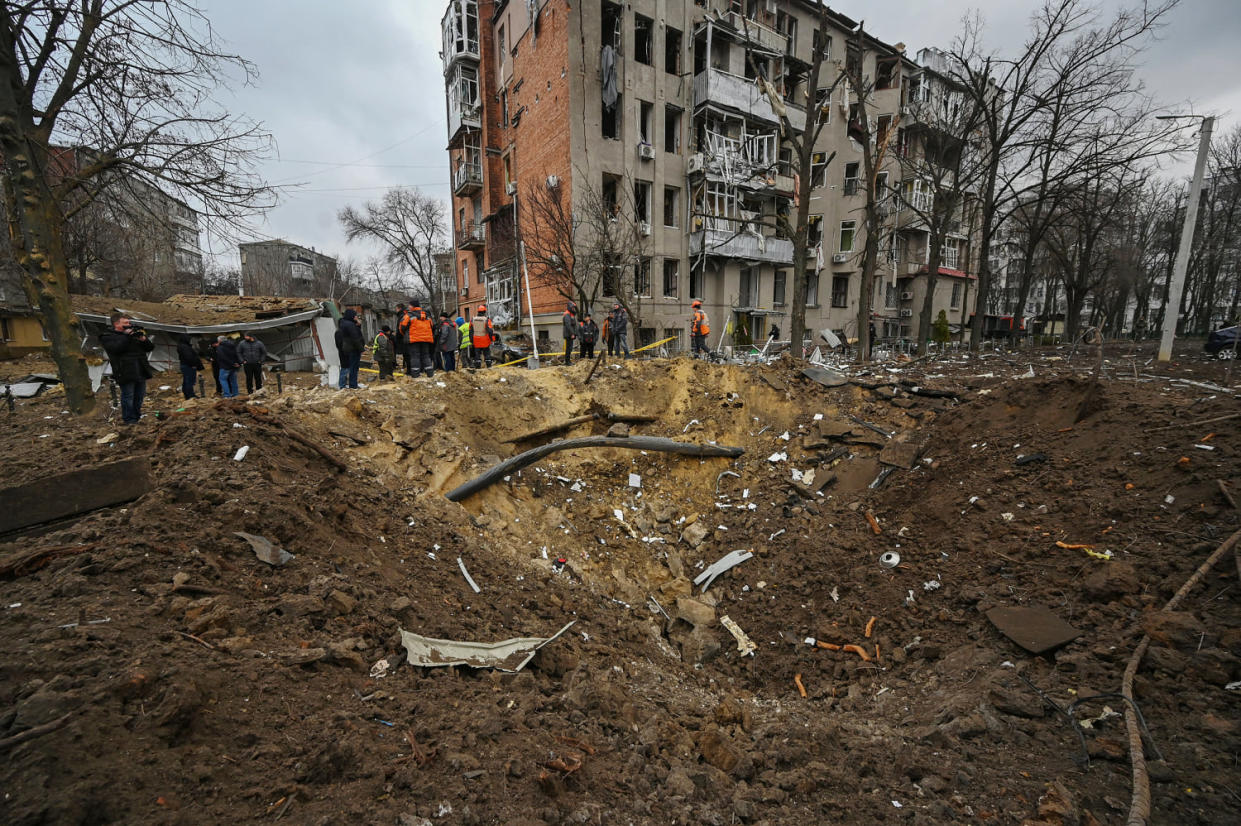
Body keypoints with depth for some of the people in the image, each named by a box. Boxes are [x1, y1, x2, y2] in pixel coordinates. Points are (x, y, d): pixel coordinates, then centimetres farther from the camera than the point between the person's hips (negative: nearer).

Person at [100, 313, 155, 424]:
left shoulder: (134, 333, 18)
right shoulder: (107, 336, 2)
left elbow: (150, 347, 14)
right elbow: (116, 348, -18)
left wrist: (143, 339, -5)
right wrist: (127, 336, -13)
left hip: (141, 372, 6)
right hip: (125, 372, -5)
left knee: (140, 396, 11)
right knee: (128, 396, -4)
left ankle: (137, 417, 23)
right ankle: (129, 420, 4)